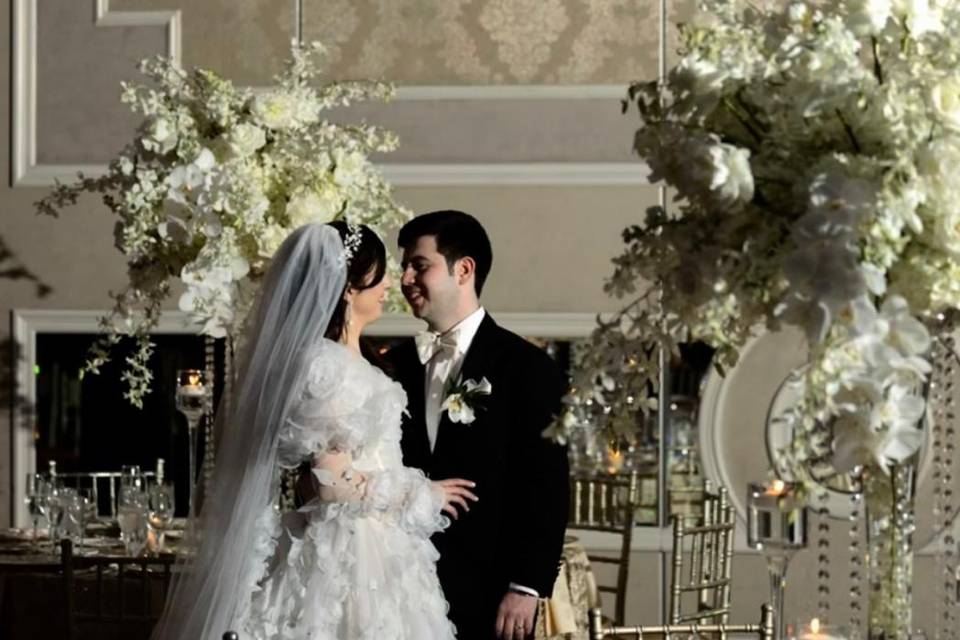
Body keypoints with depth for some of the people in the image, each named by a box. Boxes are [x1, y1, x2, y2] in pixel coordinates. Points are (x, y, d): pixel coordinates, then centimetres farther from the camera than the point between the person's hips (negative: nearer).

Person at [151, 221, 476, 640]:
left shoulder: (345, 360, 12)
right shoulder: (324, 365, -17)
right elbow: (337, 484, -19)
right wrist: (422, 495, -9)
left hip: (371, 549, 9)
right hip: (346, 556, -9)